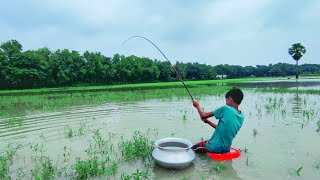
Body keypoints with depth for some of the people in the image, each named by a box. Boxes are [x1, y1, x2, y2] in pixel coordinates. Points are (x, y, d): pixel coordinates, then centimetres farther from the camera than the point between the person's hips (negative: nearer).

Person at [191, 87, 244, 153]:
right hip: (226, 148, 7)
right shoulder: (241, 116, 0)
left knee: (192, 149, 15)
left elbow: (203, 115, -13)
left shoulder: (225, 109, -21)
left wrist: (197, 105, 5)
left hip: (215, 148, -7)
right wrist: (207, 121, 14)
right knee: (205, 142, 33)